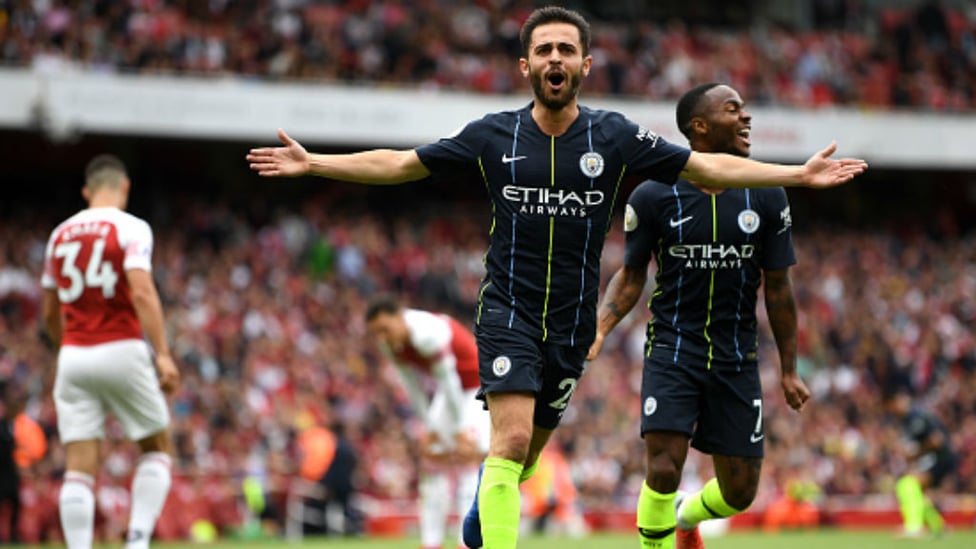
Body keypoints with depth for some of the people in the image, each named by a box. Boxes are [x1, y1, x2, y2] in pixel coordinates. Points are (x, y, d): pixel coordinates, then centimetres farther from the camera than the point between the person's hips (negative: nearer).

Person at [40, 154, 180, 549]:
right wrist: (163, 354, -20)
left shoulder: (60, 234, 13)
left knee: (79, 468, 0)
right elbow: (142, 292, -17)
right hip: (121, 351, -4)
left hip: (73, 355, 4)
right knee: (156, 448, 14)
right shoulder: (131, 228, -3)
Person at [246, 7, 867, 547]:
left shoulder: (616, 136, -2)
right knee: (513, 440, -21)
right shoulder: (493, 135, -3)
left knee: (523, 457, 12)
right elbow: (399, 164, 4)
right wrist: (312, 163, -2)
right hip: (508, 311, -2)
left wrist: (800, 173, -7)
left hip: (571, 322, 2)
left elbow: (710, 166, -1)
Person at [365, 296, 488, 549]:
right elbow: (414, 387, 1)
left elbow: (449, 383, -28)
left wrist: (459, 431, -21)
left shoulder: (427, 334, -35)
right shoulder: (393, 341, -10)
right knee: (432, 460, 4)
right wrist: (429, 427, 2)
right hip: (451, 394, 9)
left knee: (468, 460, -21)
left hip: (480, 388, -9)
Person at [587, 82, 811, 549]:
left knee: (740, 491, 6)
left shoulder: (766, 198, 0)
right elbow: (631, 275, 5)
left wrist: (789, 370, 8)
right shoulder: (653, 197, -6)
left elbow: (777, 287, 7)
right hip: (672, 348, -3)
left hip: (736, 357, 3)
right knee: (663, 471, -19)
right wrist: (599, 328, -12)